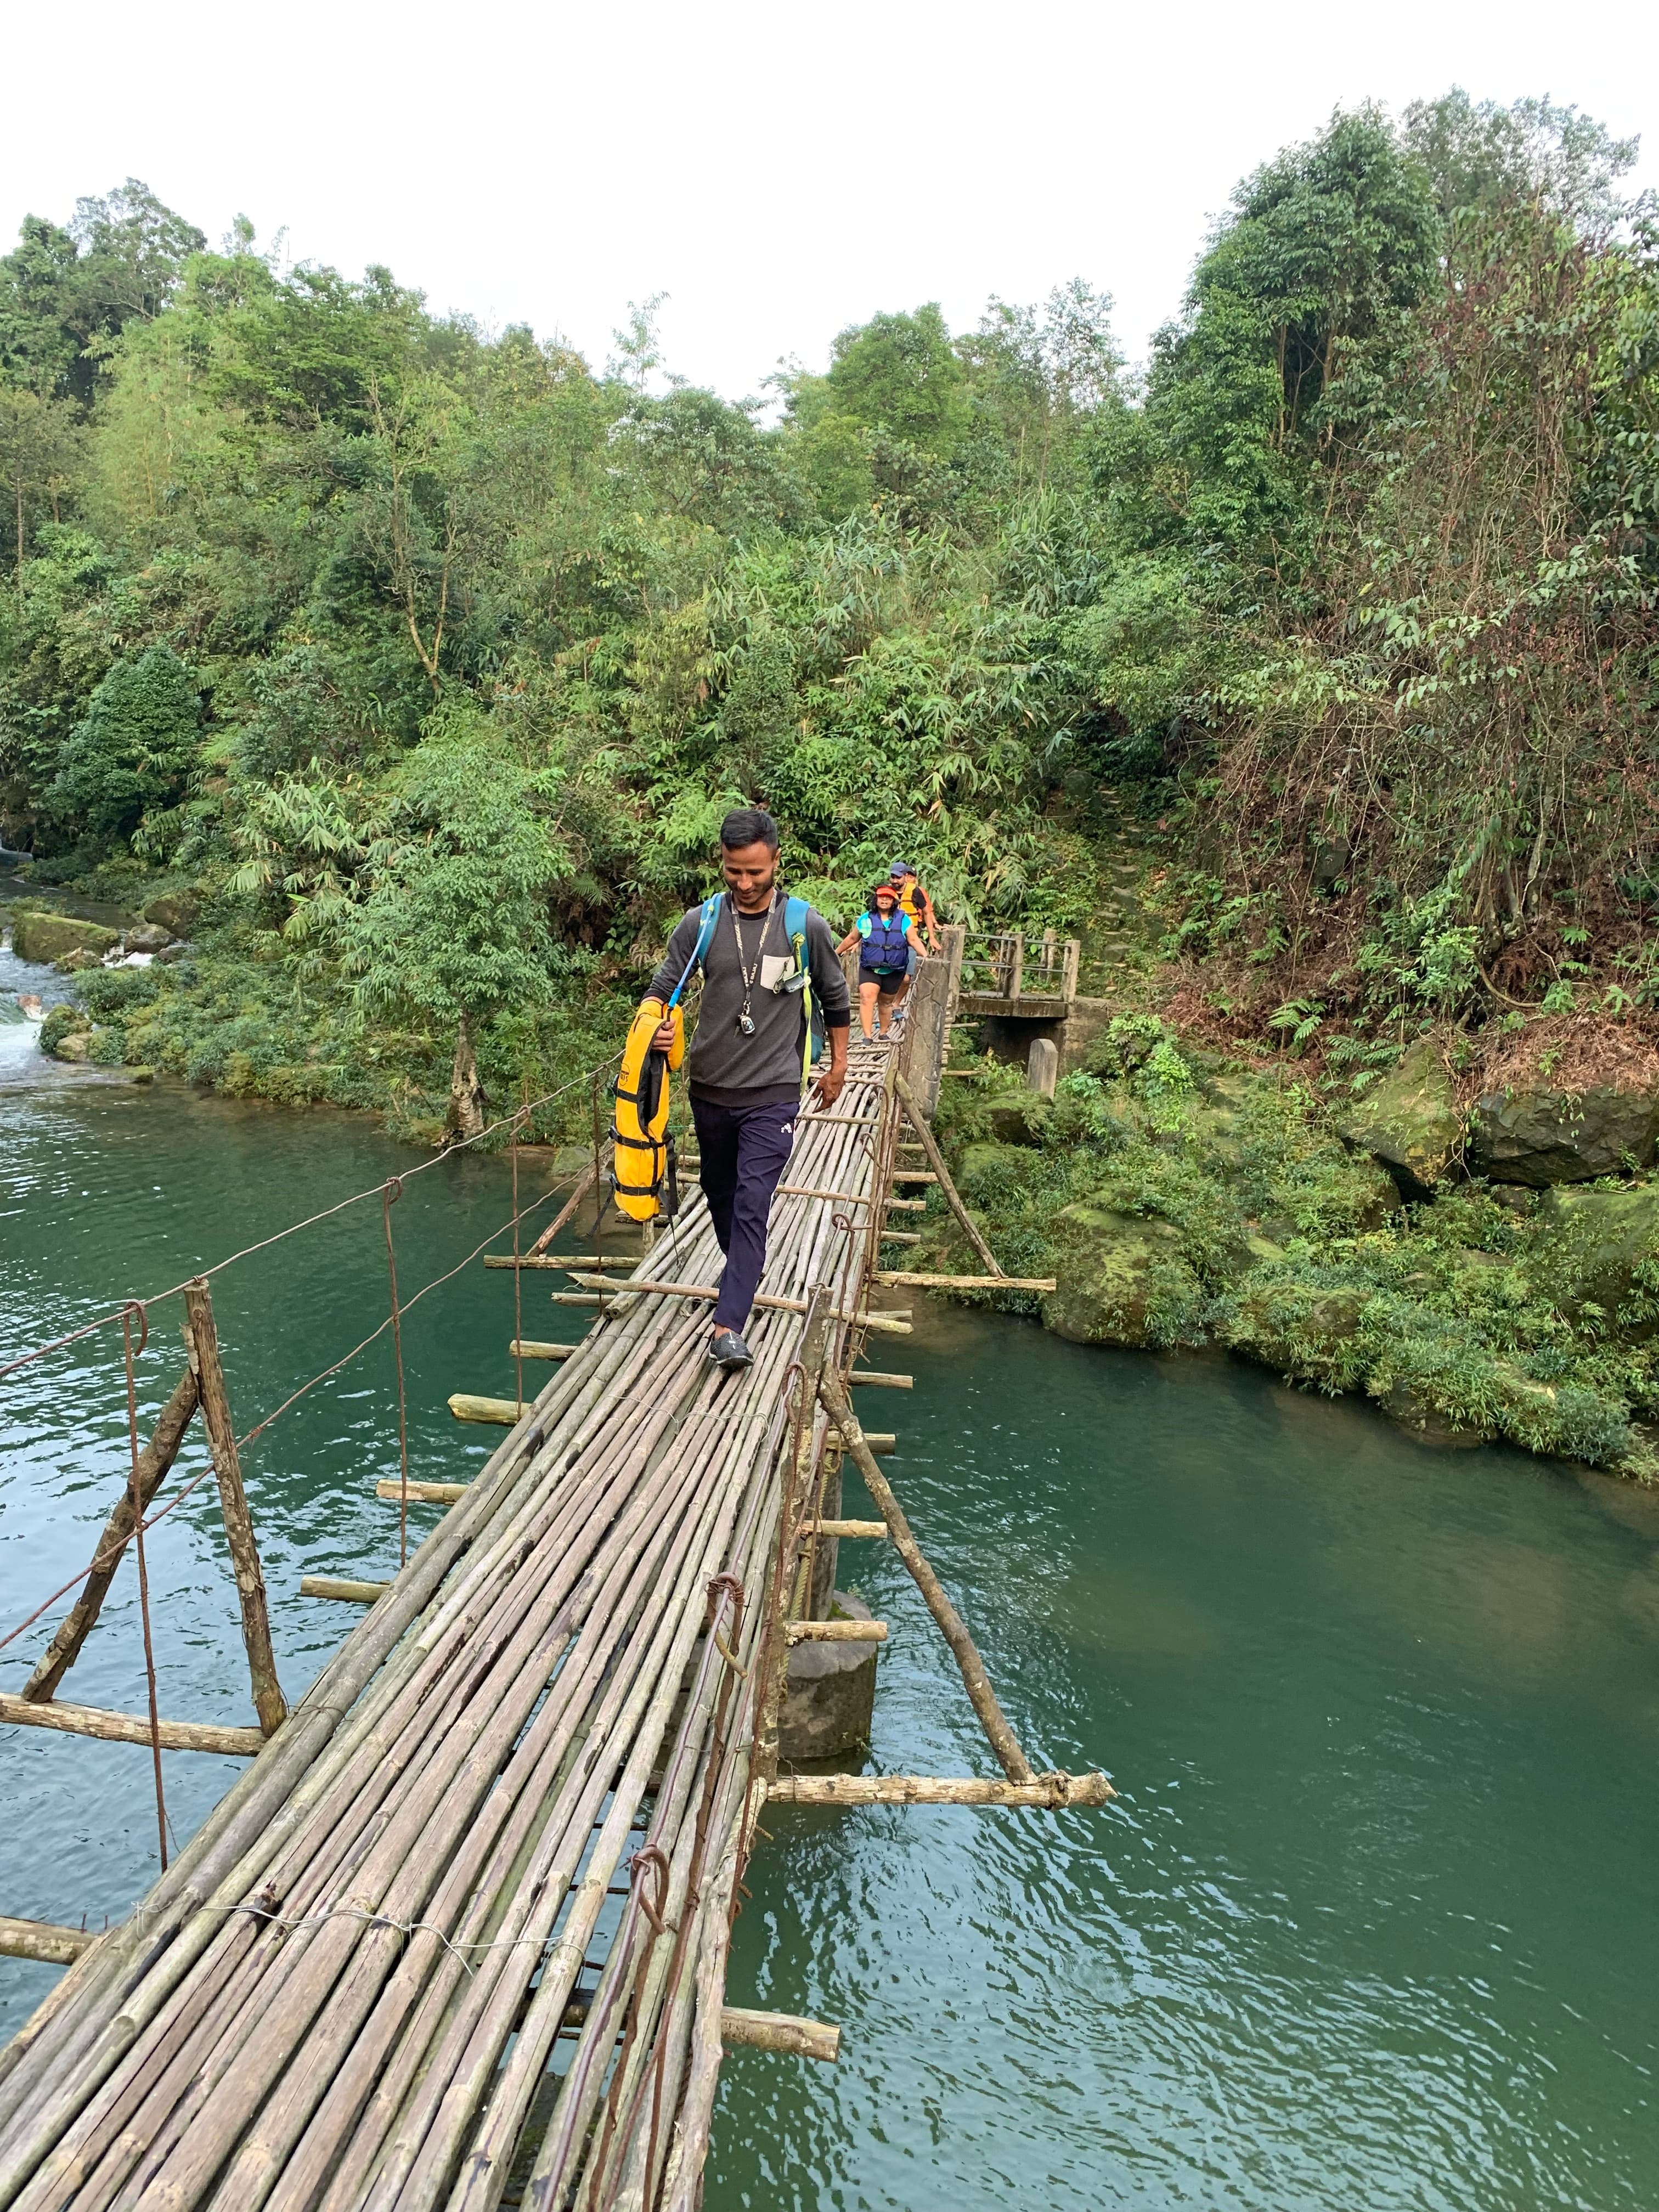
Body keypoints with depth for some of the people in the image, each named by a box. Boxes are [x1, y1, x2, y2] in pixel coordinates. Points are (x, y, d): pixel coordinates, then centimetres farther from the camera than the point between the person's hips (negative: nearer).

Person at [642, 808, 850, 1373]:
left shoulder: (806, 925, -5)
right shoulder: (700, 923, -3)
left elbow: (834, 998, 8)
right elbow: (663, 987, 0)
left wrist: (838, 1066, 15)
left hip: (772, 1094, -3)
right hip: (710, 1089, 4)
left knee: (752, 1205, -12)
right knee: (719, 1191, 20)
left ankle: (728, 1327, -14)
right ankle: (745, 1270, 46)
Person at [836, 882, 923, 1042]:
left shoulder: (903, 920, 1)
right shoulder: (865, 919, 3)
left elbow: (914, 940, -2)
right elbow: (852, 938, 14)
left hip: (894, 971, 1)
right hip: (869, 969, -1)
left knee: (886, 1001, 13)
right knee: (866, 998, -19)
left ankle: (883, 1033, 32)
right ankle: (868, 1036, -22)